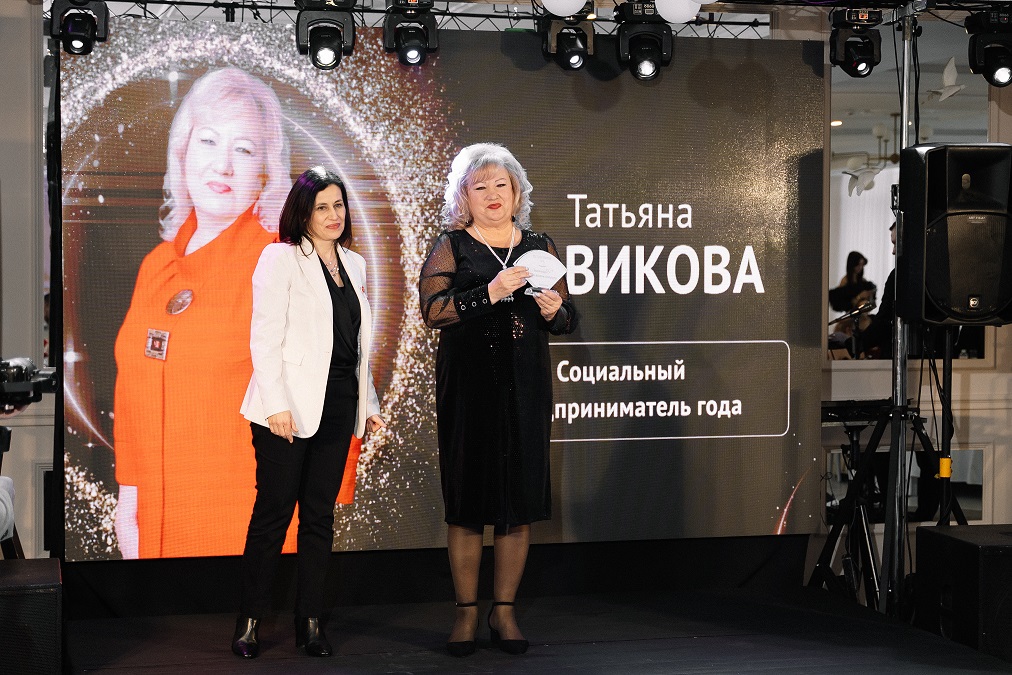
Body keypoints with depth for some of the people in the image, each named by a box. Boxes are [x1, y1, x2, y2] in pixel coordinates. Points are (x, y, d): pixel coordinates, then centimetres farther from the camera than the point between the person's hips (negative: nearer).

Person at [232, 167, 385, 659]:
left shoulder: (353, 265, 16)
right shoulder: (281, 257, -3)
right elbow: (265, 336, -9)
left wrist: (369, 404, 15)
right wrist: (276, 404, -17)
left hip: (337, 407, 6)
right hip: (290, 409, -6)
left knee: (320, 515, 8)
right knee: (273, 511, -2)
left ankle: (309, 620, 15)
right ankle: (250, 620, 8)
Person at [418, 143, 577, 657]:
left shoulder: (539, 248, 13)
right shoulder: (451, 246, 3)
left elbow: (567, 320, 15)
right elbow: (432, 309, -13)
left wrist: (553, 311, -7)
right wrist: (489, 293, -23)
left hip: (525, 388, 3)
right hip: (467, 389, -3)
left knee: (520, 500, 2)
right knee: (466, 501, -1)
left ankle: (504, 610, 13)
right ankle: (466, 612, 10)